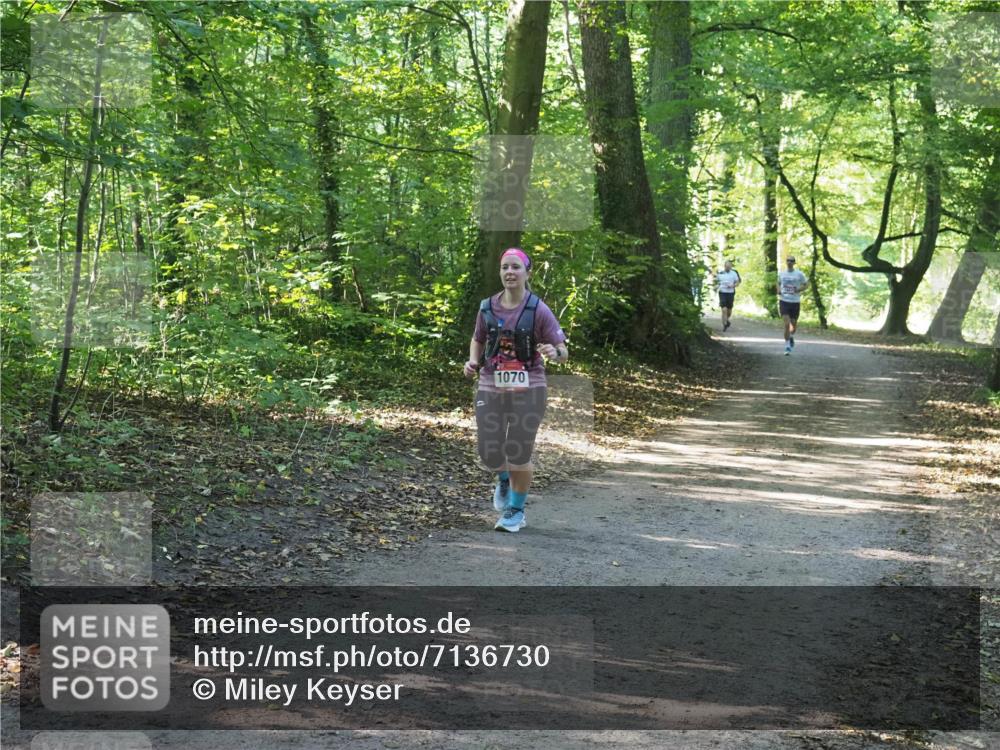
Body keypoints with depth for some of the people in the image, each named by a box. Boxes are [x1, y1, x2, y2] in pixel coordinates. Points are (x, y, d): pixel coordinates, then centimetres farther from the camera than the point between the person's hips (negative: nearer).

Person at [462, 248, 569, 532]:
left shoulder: (538, 310, -8)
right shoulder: (487, 308, 1)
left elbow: (564, 352, -7)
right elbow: (477, 341, 19)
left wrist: (555, 353, -31)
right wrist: (473, 362, -2)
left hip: (527, 391, -3)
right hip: (490, 390, 3)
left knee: (519, 454, 1)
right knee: (490, 455, 3)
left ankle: (516, 510, 25)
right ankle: (504, 479, 41)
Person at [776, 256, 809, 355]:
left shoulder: (799, 274, -1)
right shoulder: (781, 273, 5)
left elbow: (806, 284, 6)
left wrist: (799, 290, -12)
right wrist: (778, 290, 2)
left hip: (795, 302, 0)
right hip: (784, 301, 0)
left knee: (794, 324, 11)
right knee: (786, 324, -14)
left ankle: (791, 336, 47)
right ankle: (787, 347, -7)